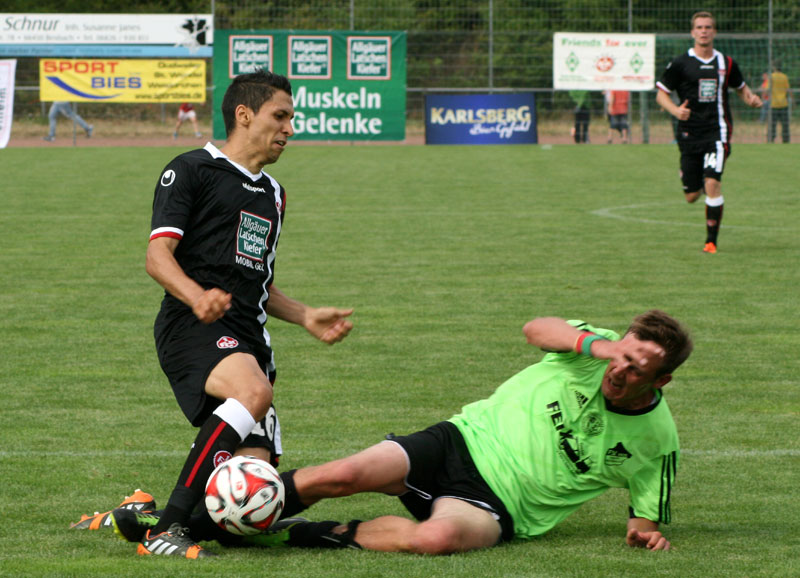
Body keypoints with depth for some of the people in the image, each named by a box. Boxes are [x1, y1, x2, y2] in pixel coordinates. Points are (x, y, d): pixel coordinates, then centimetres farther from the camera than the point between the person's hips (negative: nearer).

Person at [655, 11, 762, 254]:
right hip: (689, 134, 1)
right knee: (691, 196, 3)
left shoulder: (726, 63, 6)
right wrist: (676, 110, -17)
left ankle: (711, 241, -11)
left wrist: (751, 98, 0)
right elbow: (661, 94, 3)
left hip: (717, 131, -1)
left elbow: (741, 87, 23)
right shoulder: (680, 64, 0)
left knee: (712, 183, -20)